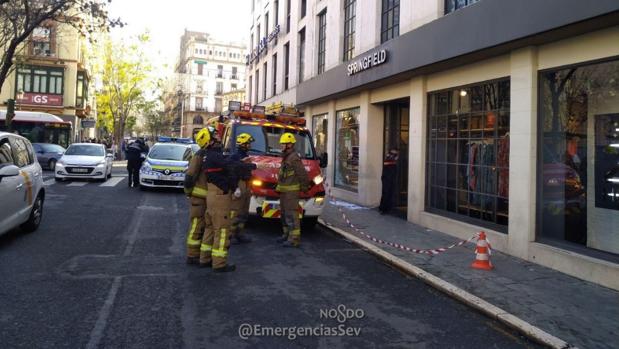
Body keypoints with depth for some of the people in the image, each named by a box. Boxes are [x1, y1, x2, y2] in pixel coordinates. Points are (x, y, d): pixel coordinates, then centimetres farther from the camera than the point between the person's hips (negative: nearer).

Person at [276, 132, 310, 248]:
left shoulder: (294, 158, -17)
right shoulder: (286, 157, 16)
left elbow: (303, 174, -19)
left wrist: (304, 187, -8)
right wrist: (279, 186, 18)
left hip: (291, 191, -10)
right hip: (284, 191, 10)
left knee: (291, 214, -11)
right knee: (284, 213, 16)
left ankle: (294, 239, -9)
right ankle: (287, 234, 26)